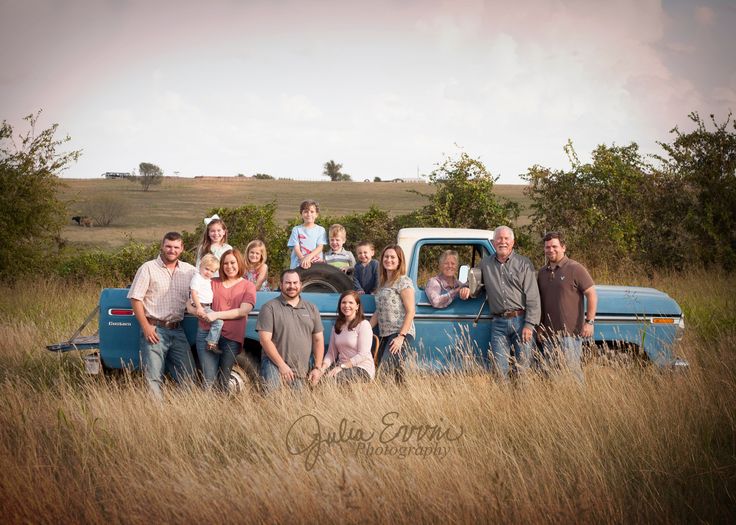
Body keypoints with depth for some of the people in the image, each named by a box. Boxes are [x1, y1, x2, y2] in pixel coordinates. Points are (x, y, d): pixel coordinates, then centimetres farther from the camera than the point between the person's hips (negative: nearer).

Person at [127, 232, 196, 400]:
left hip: (177, 331, 4)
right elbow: (135, 299, -4)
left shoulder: (189, 271, 10)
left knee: (188, 377, 6)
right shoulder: (148, 268, -1)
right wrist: (145, 327, -12)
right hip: (154, 330, -4)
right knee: (153, 379, -5)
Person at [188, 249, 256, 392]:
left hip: (231, 337, 0)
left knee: (224, 380, 8)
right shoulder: (213, 283, 13)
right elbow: (191, 304, 12)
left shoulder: (248, 286, 9)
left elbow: (244, 311, -6)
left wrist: (217, 315, -16)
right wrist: (199, 312, -12)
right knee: (209, 380, -5)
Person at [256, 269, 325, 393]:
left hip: (302, 373, 5)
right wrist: (282, 365, -13)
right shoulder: (270, 308, -1)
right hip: (275, 365, -5)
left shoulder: (311, 309, 14)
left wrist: (317, 368, 5)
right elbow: (265, 339, -7)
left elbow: (318, 340, 15)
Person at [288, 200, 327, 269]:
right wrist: (303, 259, -22)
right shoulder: (296, 230, 7)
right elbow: (296, 248, -2)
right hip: (298, 266, 0)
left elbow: (320, 247, -2)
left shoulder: (320, 230, 8)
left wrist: (308, 257, -20)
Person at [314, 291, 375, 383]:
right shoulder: (337, 326, 15)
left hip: (362, 369, -5)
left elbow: (362, 355, -13)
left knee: (330, 379, -31)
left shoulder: (364, 325, -5)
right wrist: (323, 367, -9)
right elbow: (331, 353, 10)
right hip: (342, 368, 5)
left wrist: (341, 366, -20)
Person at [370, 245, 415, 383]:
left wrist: (401, 336, -17)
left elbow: (410, 311, -11)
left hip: (401, 334, -8)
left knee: (384, 372, -20)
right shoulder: (382, 283, 19)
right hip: (385, 335, 8)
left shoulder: (404, 282, -6)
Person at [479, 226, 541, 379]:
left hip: (521, 321, -2)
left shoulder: (524, 264, 2)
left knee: (523, 367, -1)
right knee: (501, 368, -1)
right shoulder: (485, 264, 13)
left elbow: (533, 297, -3)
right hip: (498, 323, 2)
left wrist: (529, 324, -11)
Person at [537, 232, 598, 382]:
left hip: (570, 332, -6)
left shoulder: (575, 268, -4)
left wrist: (589, 321, -14)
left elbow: (592, 294, -8)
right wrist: (539, 328, 19)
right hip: (548, 334, 6)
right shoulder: (542, 272, 15)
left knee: (572, 370, -9)